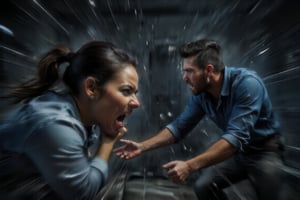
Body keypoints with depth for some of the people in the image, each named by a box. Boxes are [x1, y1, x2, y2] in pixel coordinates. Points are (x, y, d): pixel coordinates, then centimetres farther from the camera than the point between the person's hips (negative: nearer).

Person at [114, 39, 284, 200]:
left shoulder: (247, 83, -30)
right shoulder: (200, 94, -12)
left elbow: (236, 137, -37)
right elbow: (179, 127, -7)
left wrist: (190, 166, -43)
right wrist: (143, 146, -14)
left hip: (265, 149, -4)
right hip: (236, 150, 4)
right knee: (203, 186, -4)